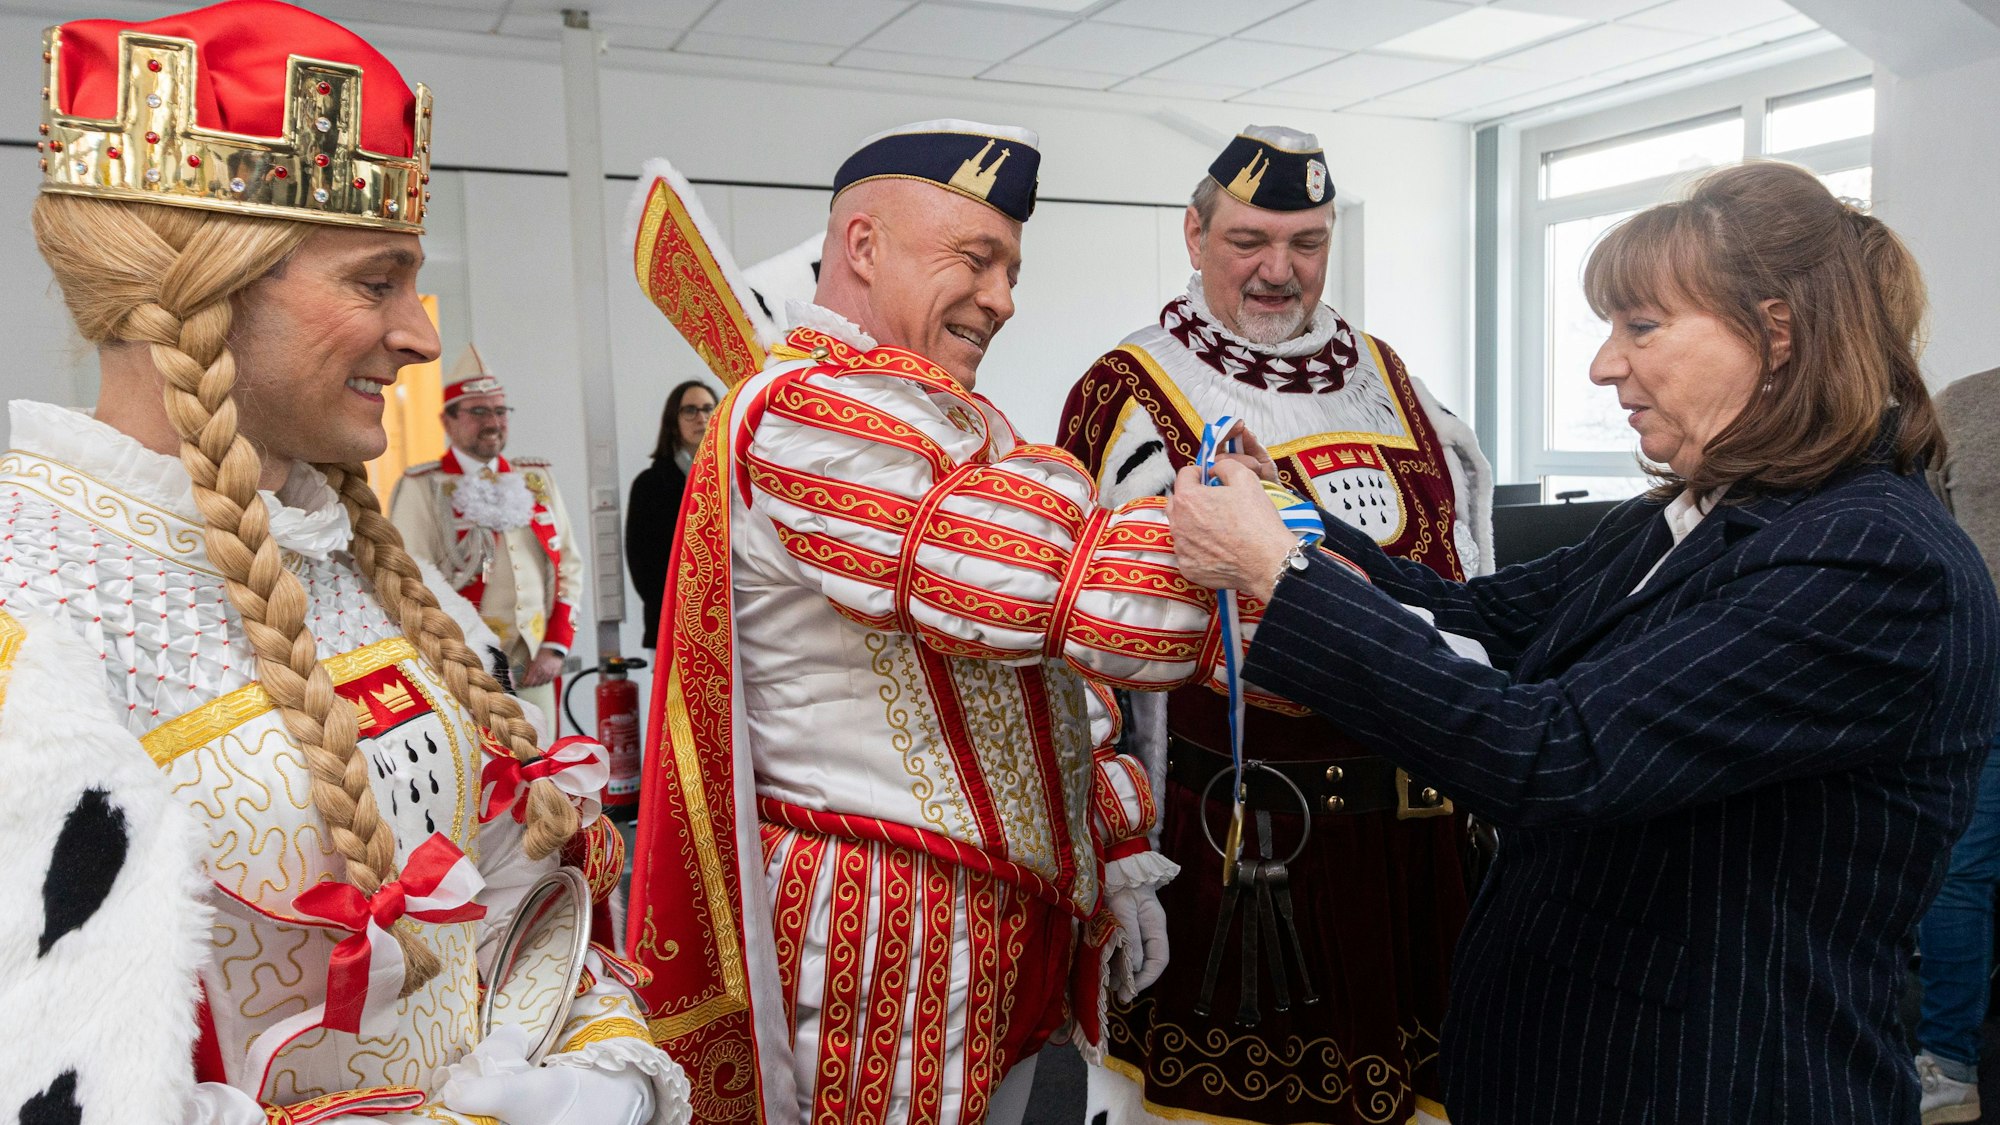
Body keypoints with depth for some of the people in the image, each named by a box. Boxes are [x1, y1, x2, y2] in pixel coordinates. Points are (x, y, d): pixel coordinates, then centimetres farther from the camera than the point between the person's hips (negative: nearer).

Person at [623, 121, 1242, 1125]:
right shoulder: (808, 413, -19)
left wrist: (1113, 853, 15)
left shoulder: (953, 426, 15)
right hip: (886, 948, -9)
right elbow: (1057, 580, -27)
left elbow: (1037, 674, 18)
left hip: (1005, 921, 9)